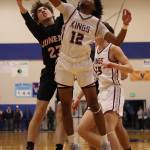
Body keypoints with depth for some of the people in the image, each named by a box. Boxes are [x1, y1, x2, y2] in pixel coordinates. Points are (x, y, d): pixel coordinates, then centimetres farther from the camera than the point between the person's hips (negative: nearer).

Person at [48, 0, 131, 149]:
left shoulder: (96, 23, 4)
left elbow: (116, 41, -4)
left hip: (84, 66, 0)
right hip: (64, 65, 0)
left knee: (94, 104, -2)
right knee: (65, 106, 4)